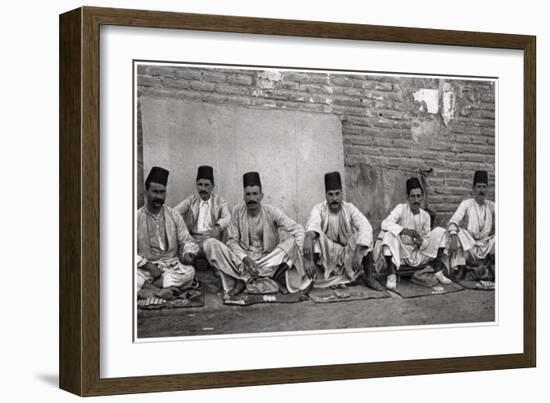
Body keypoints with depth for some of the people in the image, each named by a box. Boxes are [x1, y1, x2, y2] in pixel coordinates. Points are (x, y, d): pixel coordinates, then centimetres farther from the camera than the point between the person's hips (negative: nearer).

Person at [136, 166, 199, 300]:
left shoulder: (174, 215, 10)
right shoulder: (137, 217, 2)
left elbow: (186, 240, 10)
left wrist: (188, 253, -15)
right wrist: (149, 266, -16)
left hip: (171, 266, 2)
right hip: (145, 267, -2)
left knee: (189, 271, -31)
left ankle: (146, 288, -30)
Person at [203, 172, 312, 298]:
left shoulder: (271, 212, -6)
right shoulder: (237, 212, -3)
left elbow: (298, 229, -7)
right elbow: (232, 240, -3)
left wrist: (295, 253, -24)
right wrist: (245, 258, -21)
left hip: (269, 261, 0)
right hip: (242, 261, 0)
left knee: (292, 242, -27)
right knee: (209, 244, -19)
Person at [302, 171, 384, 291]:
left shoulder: (349, 208, -9)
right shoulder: (319, 209, -12)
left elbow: (365, 226, -26)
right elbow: (313, 223, -35)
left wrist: (358, 252, -42)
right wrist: (308, 236, -60)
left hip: (348, 254, 2)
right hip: (326, 253, -1)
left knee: (365, 236, -25)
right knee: (315, 235, -30)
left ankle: (369, 277, -13)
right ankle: (311, 278, -26)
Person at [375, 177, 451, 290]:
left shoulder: (425, 216, 4)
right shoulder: (401, 208, -7)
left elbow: (428, 240, 5)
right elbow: (385, 224, -22)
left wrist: (421, 242, -20)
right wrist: (405, 230, -34)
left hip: (419, 255, 3)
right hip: (401, 254, -3)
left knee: (439, 231, -9)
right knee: (389, 234, -32)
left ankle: (438, 271, -9)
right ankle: (391, 275, -31)